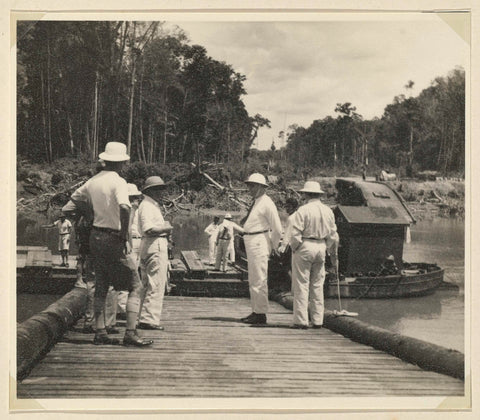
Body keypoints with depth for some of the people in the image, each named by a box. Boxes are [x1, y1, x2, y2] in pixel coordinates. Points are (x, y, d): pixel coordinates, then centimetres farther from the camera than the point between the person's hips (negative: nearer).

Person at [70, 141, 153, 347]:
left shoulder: (93, 181, 7)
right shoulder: (118, 182, -15)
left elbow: (74, 198, 23)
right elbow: (124, 208, -31)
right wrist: (124, 236, -22)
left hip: (96, 236, 7)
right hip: (113, 238, -7)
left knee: (101, 287, 13)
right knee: (135, 285, 0)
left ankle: (100, 332, 13)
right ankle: (130, 333, -6)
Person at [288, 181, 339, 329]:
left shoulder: (303, 210, -11)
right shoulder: (328, 211, 7)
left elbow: (295, 234, -15)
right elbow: (333, 235, 11)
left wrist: (294, 248, 1)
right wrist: (333, 255, 19)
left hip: (304, 247, -5)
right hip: (321, 248, 5)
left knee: (301, 285, 0)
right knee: (317, 285, 12)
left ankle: (301, 320, 0)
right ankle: (318, 320, 14)